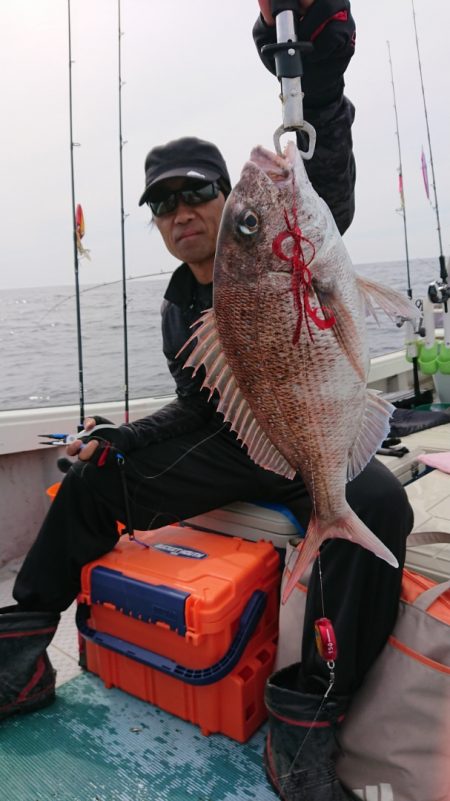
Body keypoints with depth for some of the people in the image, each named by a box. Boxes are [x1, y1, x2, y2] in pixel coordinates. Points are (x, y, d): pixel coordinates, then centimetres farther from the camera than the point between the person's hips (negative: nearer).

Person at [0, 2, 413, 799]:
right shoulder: (178, 310, 8)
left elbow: (328, 155, -22)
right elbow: (198, 408, 13)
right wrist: (117, 439, 2)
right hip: (228, 449, 5)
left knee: (377, 505, -38)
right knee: (92, 481, 0)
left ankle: (302, 725, -26)